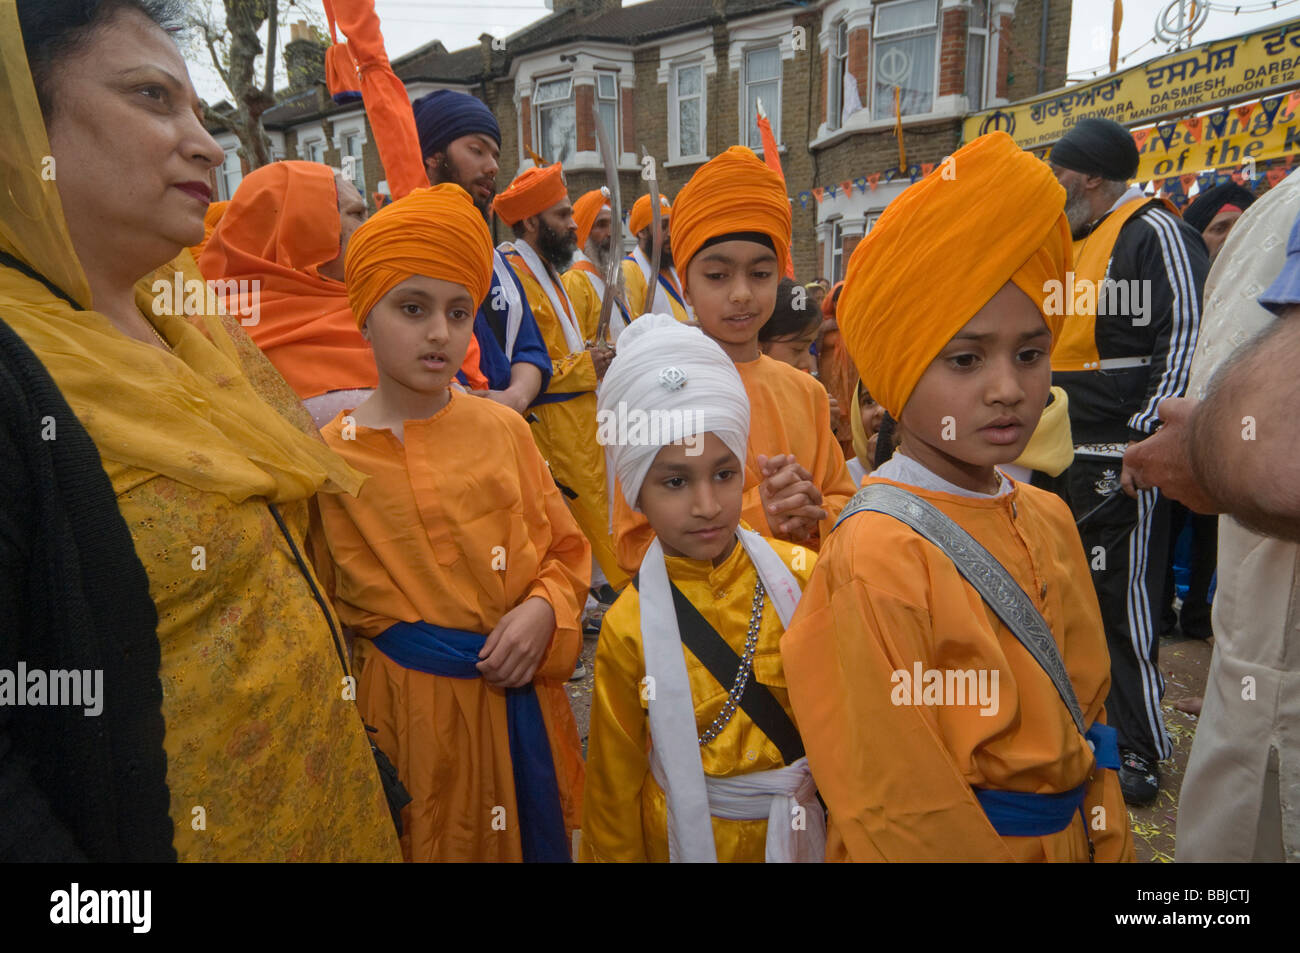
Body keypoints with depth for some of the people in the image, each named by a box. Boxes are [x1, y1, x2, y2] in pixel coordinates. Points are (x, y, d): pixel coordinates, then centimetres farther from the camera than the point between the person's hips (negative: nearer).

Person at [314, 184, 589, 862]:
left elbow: (565, 551, 7)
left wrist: (543, 611, -12)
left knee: (532, 838, 18)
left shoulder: (503, 430, -1)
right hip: (408, 719, -2)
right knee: (432, 845, 14)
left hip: (522, 705, 3)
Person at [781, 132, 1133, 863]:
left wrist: (1113, 845, 4)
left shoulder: (1050, 520, -3)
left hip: (1072, 836, 7)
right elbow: (897, 813, -22)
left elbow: (1086, 711, 7)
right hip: (953, 844, -6)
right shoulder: (876, 555, -26)